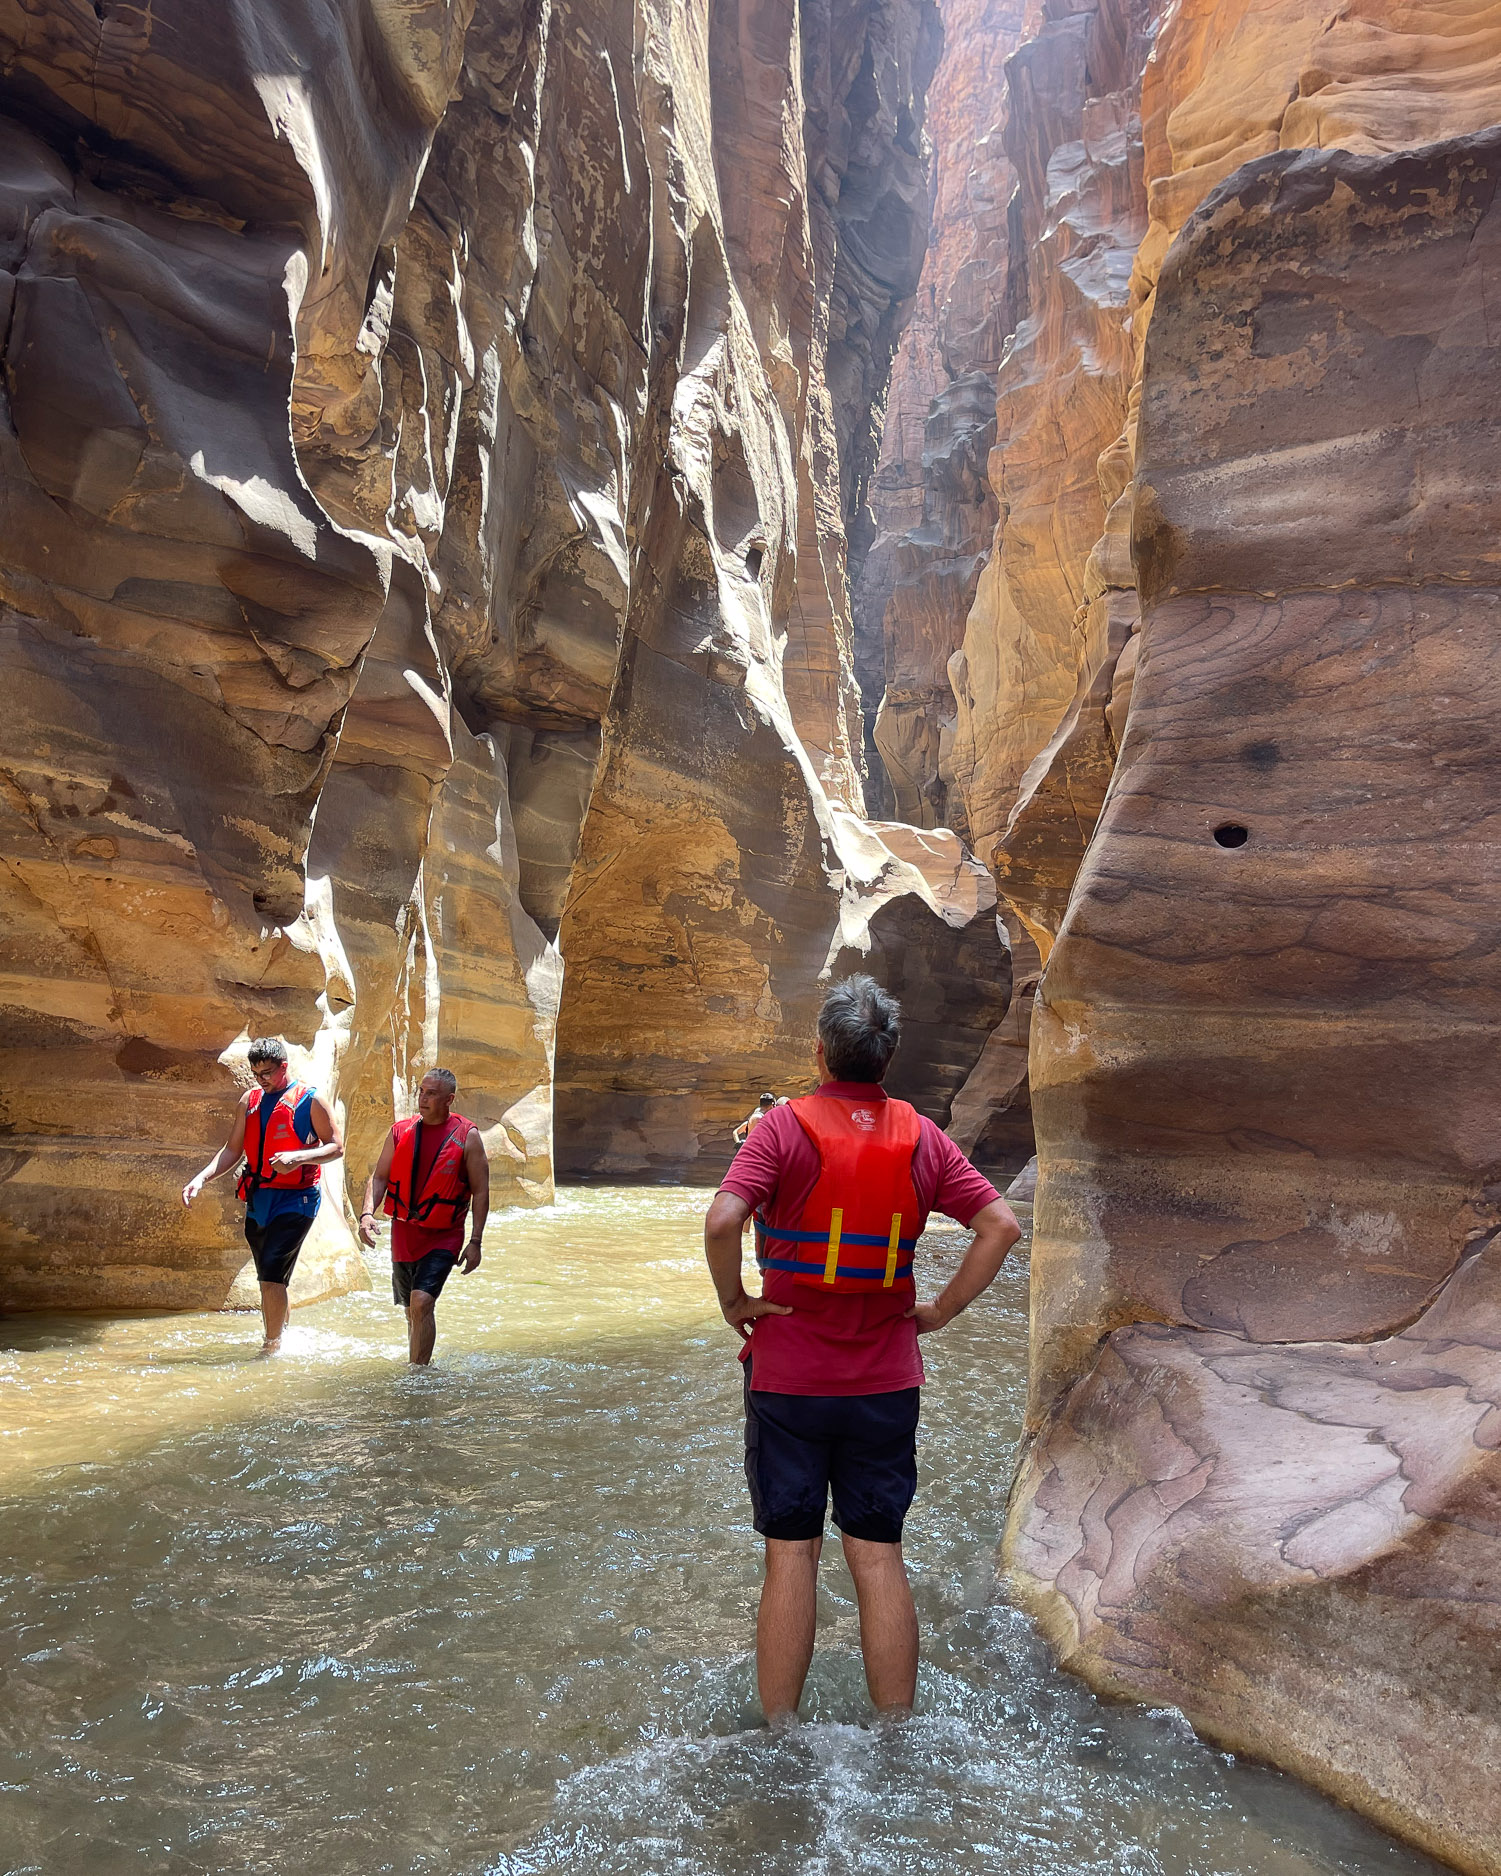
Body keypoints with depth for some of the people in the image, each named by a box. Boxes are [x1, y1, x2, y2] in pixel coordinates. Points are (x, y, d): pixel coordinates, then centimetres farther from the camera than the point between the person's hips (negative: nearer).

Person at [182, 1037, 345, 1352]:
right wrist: (202, 1178, -1)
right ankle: (279, 1342, 28)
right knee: (271, 1282, 13)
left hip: (295, 1199, -6)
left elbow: (336, 1146, -5)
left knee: (271, 1276, -15)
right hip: (257, 1201, 6)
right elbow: (232, 1150, 14)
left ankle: (272, 1344, -4)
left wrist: (298, 1157, -21)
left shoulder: (310, 1100, -5)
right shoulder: (250, 1100, 12)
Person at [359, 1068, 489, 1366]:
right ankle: (417, 1370, 39)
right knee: (412, 1311, 17)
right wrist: (368, 1213, -12)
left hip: (443, 1237, -4)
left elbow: (481, 1191, -4)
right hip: (403, 1233, 4)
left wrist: (475, 1242, -10)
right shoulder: (400, 1131, 3)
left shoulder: (467, 1136, -6)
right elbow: (379, 1177, 6)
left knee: (421, 1302, -21)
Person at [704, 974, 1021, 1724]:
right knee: (879, 1557, 11)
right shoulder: (921, 1138, 0)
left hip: (788, 1375, -2)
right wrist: (942, 1309, 1)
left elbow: (721, 1220, -25)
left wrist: (734, 1300, -10)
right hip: (887, 1381, 3)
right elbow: (1000, 1225, -4)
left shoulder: (785, 1127, -11)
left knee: (791, 1556, 8)